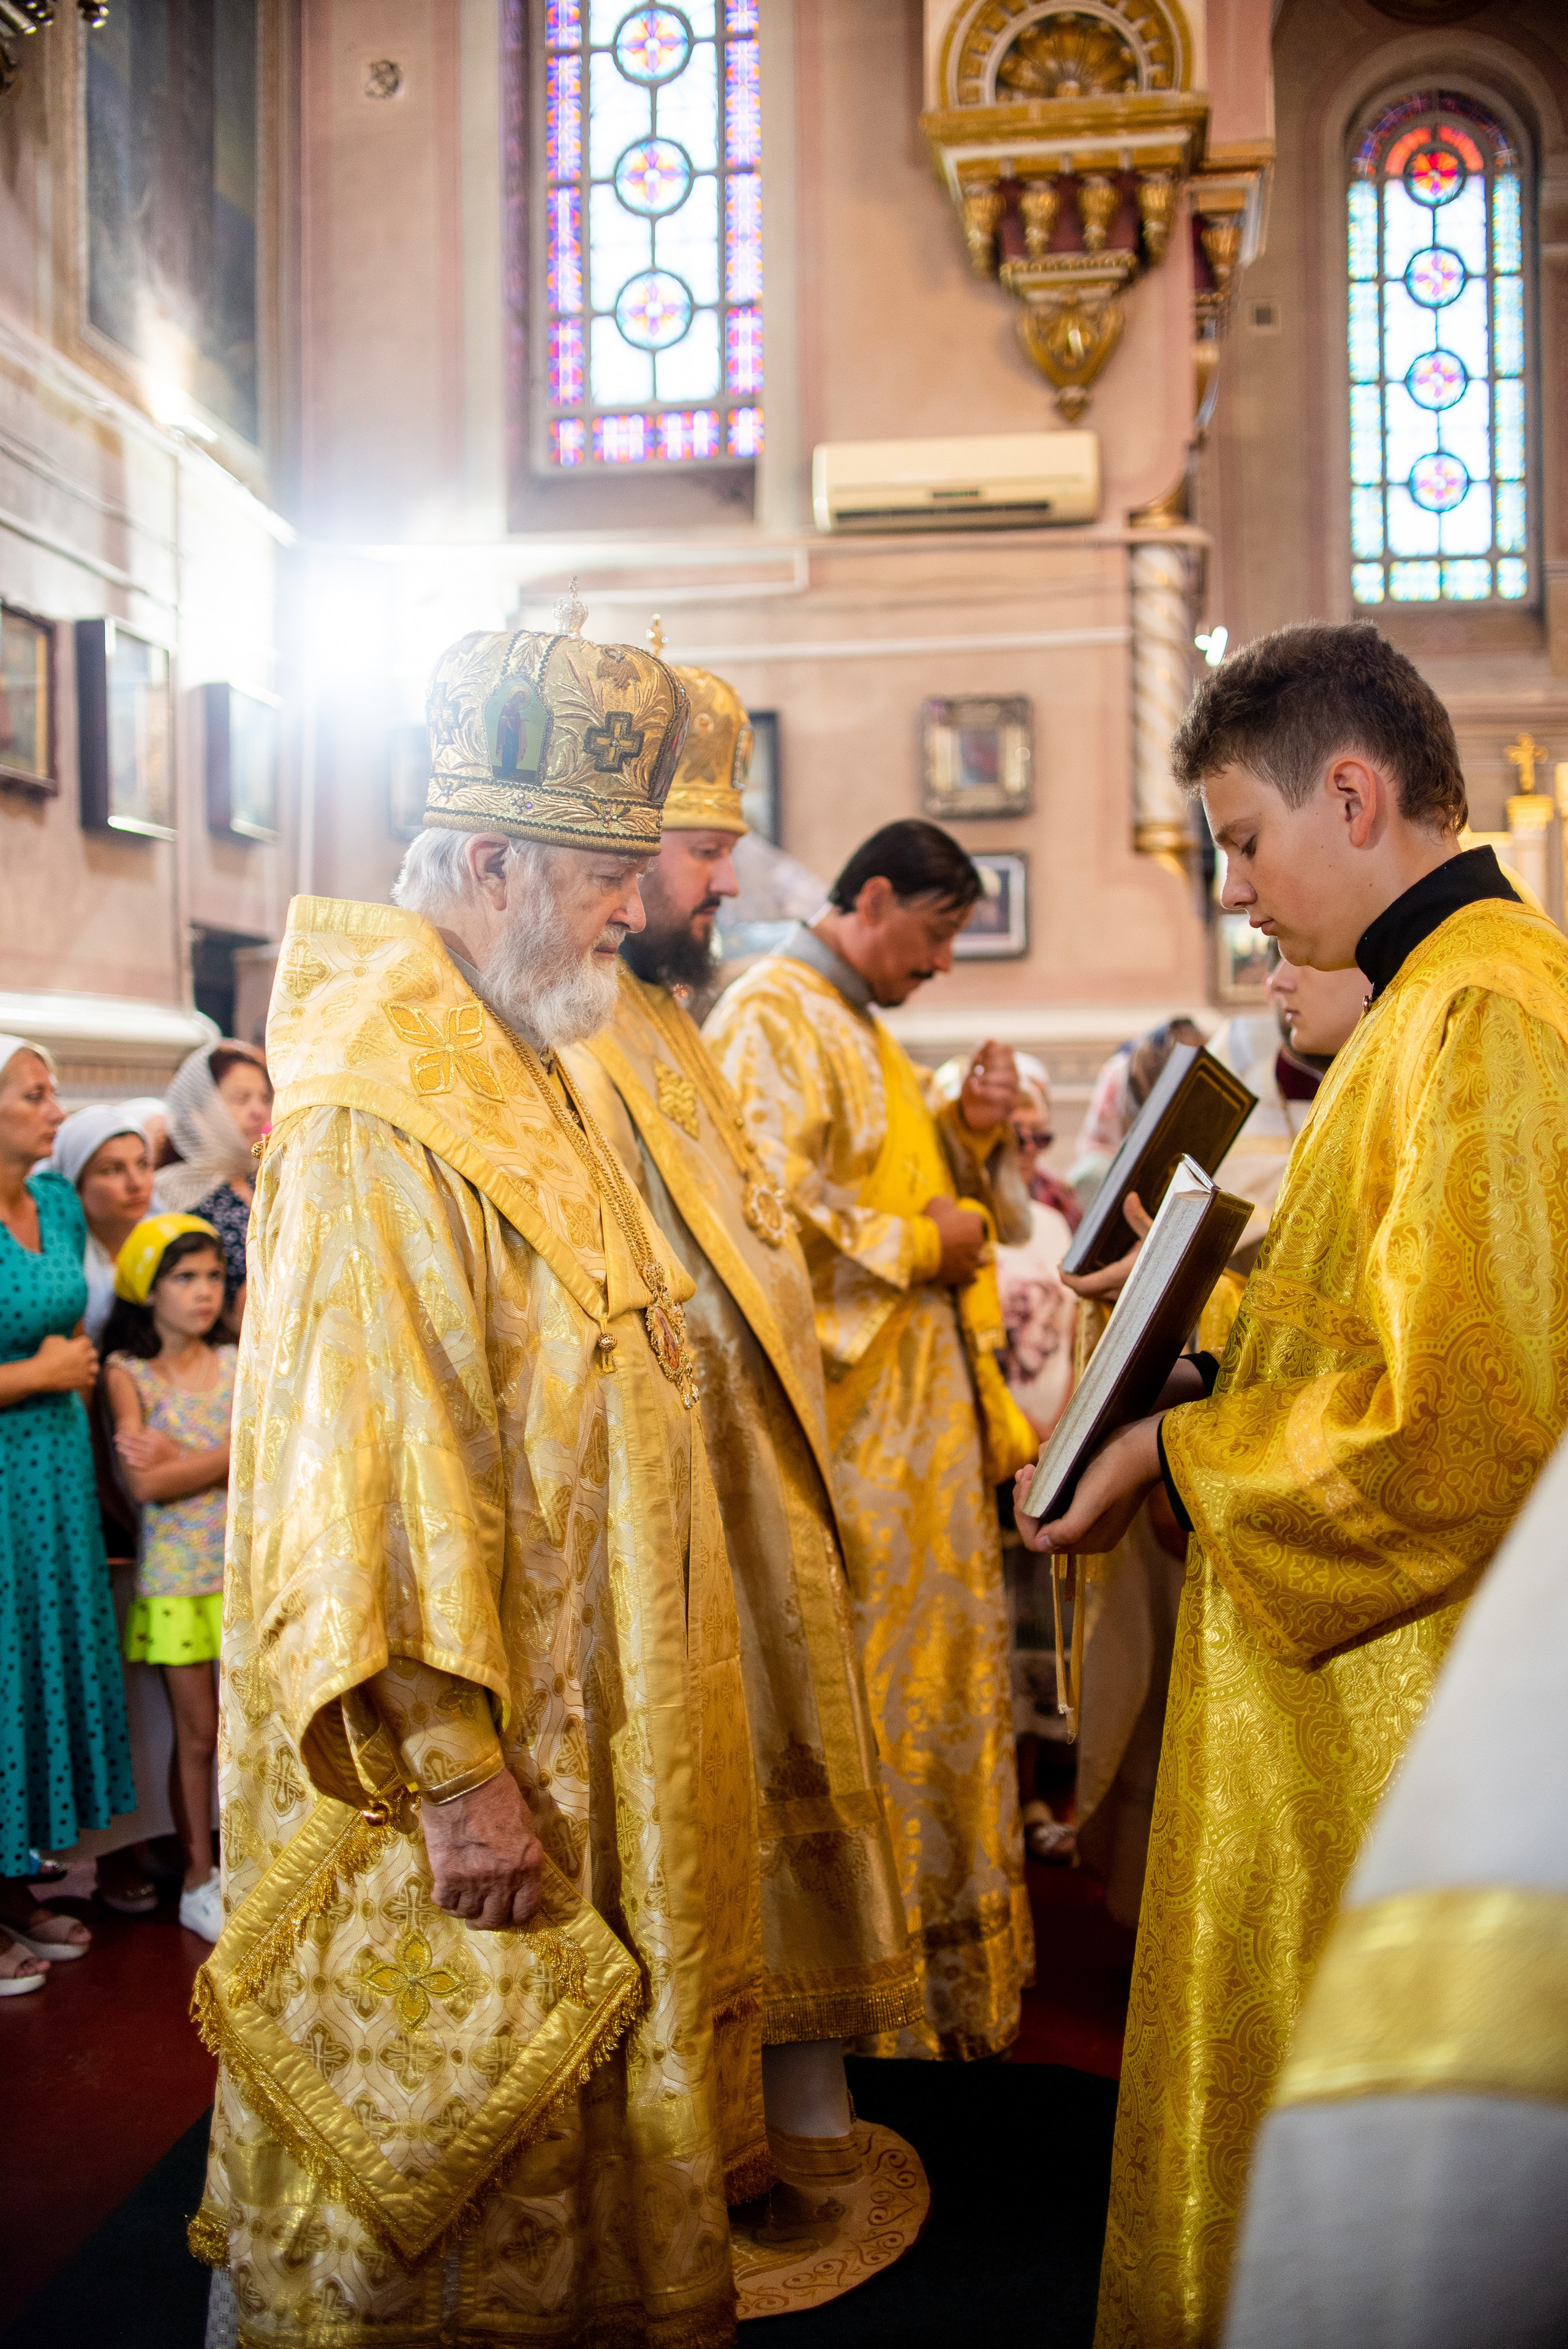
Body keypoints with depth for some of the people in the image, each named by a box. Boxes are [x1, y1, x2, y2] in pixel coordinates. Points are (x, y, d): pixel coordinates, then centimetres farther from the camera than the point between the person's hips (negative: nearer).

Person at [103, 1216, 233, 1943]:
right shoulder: (127, 1372, -5)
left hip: (247, 1566, 3)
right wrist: (233, 1455, -12)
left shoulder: (235, 1364, 4)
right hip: (177, 1574, -3)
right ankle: (198, 1883, 19)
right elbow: (146, 1483, -14)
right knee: (197, 1734, 5)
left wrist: (184, 1464, -17)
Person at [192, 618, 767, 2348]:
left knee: (550, 2110, 21)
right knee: (441, 2137, 7)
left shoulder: (502, 1073, 11)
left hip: (575, 1728, 10)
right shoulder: (376, 1119, -22)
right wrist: (455, 1767, -24)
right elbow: (372, 1471, -26)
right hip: (468, 1758, -10)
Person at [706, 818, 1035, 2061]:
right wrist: (922, 1243, -15)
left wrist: (970, 1131, 5)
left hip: (924, 1414, 10)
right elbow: (770, 1203, -24)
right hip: (850, 1420, -10)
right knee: (864, 1692, -2)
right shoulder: (771, 1016, -13)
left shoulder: (861, 1026, 19)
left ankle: (944, 1973, 29)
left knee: (934, 1673, 15)